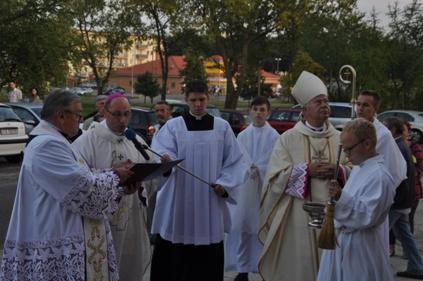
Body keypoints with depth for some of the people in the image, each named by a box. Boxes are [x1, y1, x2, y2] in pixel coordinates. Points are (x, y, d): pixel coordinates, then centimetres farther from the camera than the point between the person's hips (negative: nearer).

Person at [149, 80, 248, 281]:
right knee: (173, 255, 1)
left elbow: (235, 160, 7)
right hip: (178, 201, -1)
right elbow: (163, 152, -11)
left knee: (208, 258, 5)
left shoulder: (222, 127, 7)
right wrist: (166, 160, -33)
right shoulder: (173, 126, 2)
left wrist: (224, 184, -7)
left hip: (210, 201, 1)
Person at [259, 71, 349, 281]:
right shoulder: (288, 138, 0)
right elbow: (275, 177, -7)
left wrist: (338, 171, -12)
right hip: (299, 216, -3)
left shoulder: (340, 139, 9)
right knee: (298, 264, 1)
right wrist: (307, 170, -16)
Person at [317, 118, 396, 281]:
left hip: (360, 246, -9)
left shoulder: (380, 176, -20)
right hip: (340, 242, 9)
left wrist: (341, 197, -34)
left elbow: (368, 216, -26)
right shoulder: (358, 169, 10)